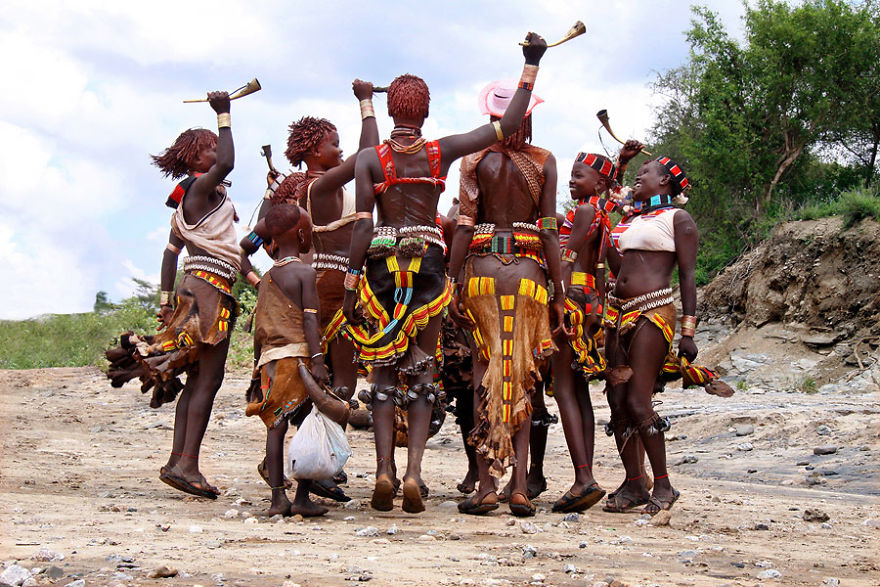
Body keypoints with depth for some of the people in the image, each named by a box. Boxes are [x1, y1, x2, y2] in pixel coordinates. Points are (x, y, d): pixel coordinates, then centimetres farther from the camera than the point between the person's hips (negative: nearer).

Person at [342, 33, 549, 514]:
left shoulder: (369, 159, 1)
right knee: (422, 369, 4)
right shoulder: (443, 151, 2)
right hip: (428, 261, 0)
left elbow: (363, 225, -5)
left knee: (384, 369, 5)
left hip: (382, 263, 0)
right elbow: (508, 124, 4)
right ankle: (413, 469, -8)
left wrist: (351, 282, -2)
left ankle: (384, 469, -6)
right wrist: (531, 64, 10)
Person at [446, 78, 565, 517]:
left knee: (485, 372, 3)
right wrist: (559, 292, 5)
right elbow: (549, 231, 1)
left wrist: (454, 283, 0)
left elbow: (464, 226, -3)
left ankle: (487, 484, -3)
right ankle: (520, 483, -1)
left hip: (482, 267, 0)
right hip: (528, 269, 0)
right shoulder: (544, 161, 4)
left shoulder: (475, 159, 2)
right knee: (522, 374, 6)